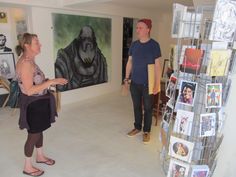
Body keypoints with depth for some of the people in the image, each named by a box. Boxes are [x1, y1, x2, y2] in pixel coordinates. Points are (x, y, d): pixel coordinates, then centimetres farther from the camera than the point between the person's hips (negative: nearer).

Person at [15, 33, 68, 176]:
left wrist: (51, 82, 6)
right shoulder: (25, 63, -24)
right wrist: (51, 82, -28)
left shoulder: (30, 61, 6)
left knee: (39, 131, 22)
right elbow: (29, 90, -28)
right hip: (33, 104, -9)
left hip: (39, 102, 9)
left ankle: (40, 156, 43)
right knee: (34, 134, 6)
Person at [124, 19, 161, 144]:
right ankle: (137, 127, 35)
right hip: (134, 83, 5)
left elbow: (157, 66, -11)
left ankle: (146, 131, 25)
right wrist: (126, 78, 8)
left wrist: (157, 84, -14)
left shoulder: (154, 45, -10)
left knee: (148, 108, 9)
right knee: (136, 106, 16)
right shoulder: (134, 44, 4)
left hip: (148, 84, -4)